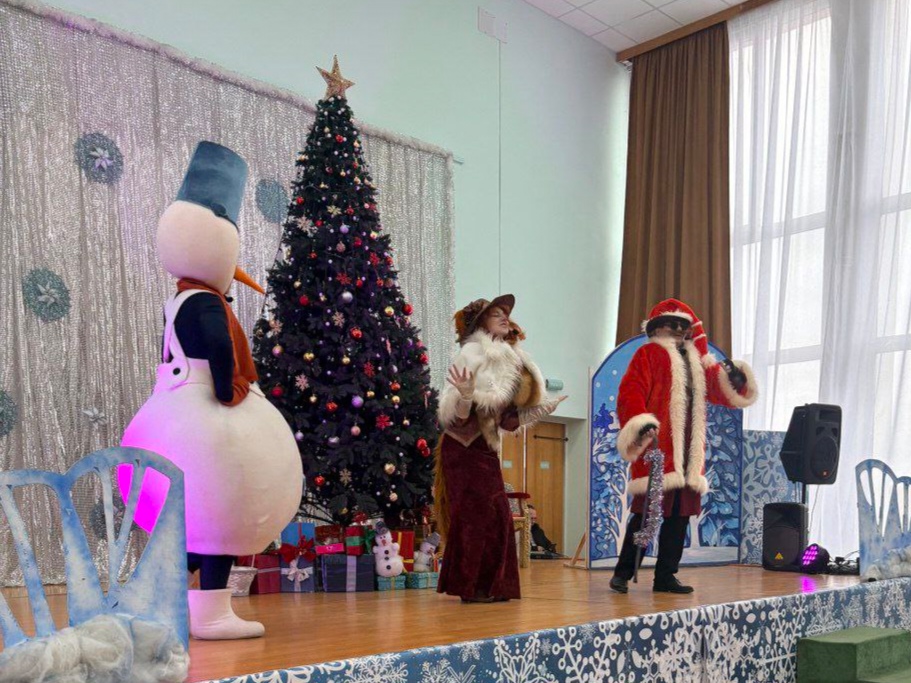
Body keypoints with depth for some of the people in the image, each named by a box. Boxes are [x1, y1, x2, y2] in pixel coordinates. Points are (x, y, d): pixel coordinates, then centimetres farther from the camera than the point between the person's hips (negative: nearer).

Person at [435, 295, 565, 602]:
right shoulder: (472, 353, -11)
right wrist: (465, 395, -39)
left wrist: (542, 408, 14)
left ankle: (492, 585, 14)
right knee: (476, 514, -8)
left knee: (497, 516, 7)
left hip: (486, 447, 8)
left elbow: (508, 417, 12)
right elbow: (455, 412, -19)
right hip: (464, 447, -8)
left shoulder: (510, 360, 11)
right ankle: (470, 587, -1)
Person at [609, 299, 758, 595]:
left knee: (680, 515, 8)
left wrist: (736, 378, -1)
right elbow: (630, 392, -11)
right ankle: (623, 573, 4)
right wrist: (641, 423, -25)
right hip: (657, 448, -7)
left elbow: (723, 392, 20)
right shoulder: (649, 354, 2)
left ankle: (666, 576, 17)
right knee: (647, 512, -7)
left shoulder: (697, 361, 22)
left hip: (688, 454, 7)